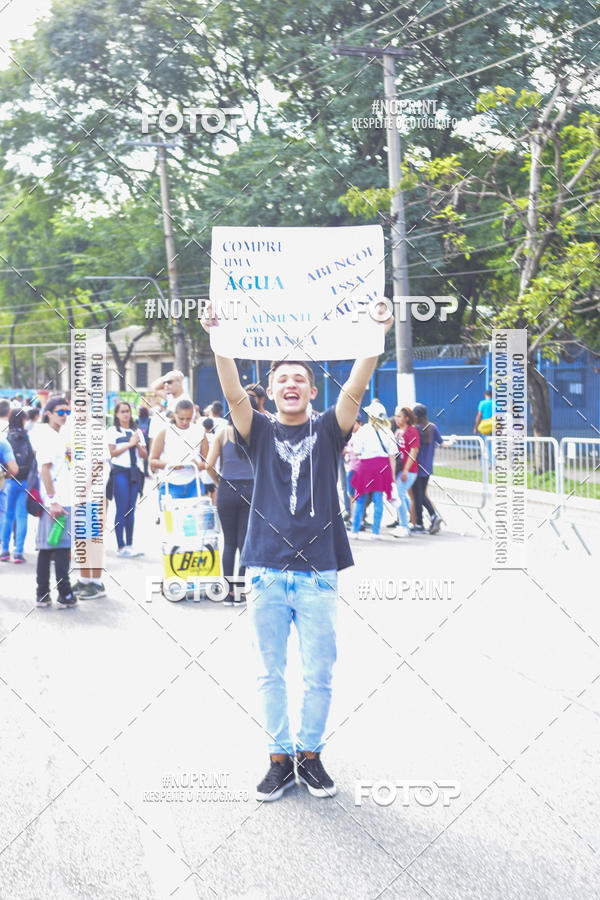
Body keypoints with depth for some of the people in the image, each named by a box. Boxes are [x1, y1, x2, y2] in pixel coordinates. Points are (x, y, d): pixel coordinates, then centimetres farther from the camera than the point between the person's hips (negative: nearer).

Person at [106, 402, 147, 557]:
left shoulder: (137, 432, 19)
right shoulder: (113, 431, 4)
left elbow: (144, 455, 14)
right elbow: (112, 452, -6)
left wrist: (138, 444, -3)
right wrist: (129, 444, -9)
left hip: (135, 472, 5)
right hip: (120, 472, -5)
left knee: (131, 510, 5)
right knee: (122, 509, -8)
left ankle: (129, 545, 8)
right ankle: (120, 547, -8)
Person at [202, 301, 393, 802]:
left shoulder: (327, 431, 6)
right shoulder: (261, 433, 7)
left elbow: (355, 390, -9)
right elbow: (234, 395, -10)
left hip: (318, 572, 0)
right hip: (267, 570, 1)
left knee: (319, 673, 5)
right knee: (271, 673, 6)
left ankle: (310, 755, 20)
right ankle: (280, 759, 17)